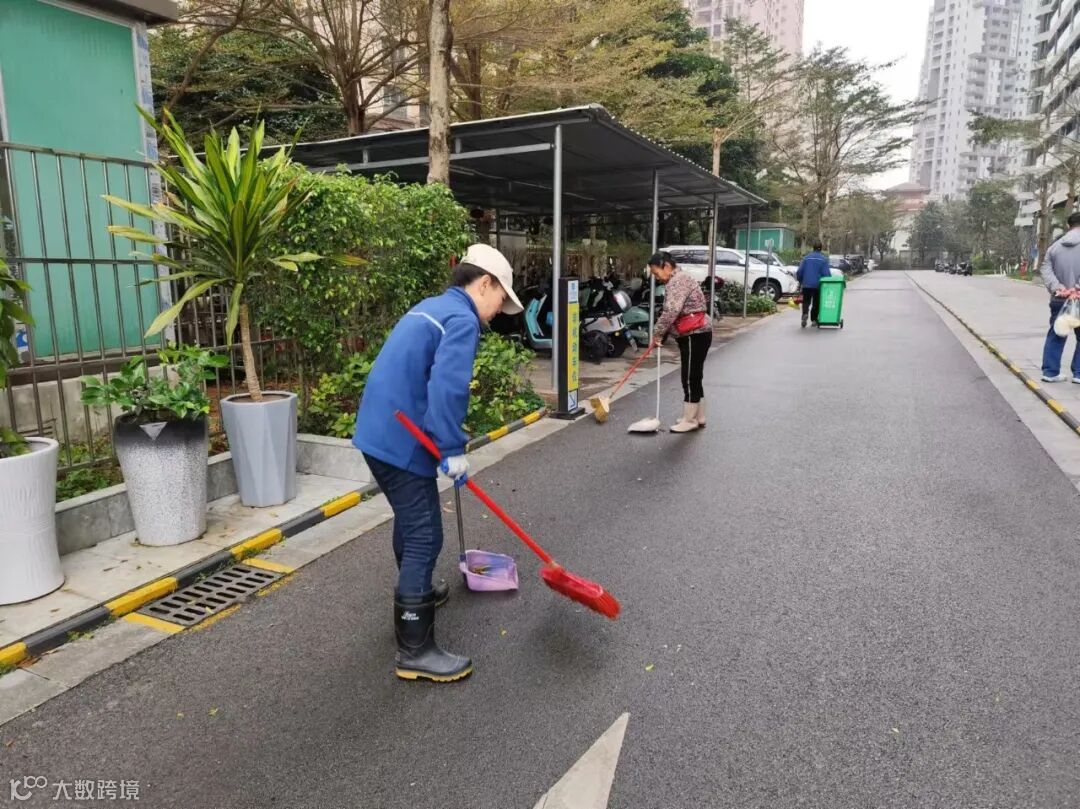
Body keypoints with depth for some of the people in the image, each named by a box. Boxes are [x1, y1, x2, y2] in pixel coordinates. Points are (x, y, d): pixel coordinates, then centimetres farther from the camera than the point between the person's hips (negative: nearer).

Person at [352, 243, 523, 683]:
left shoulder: (430, 307, 18)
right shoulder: (462, 319, -13)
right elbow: (447, 386, -27)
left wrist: (443, 444, 30)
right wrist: (454, 449, -20)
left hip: (379, 431, 10)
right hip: (402, 440, -10)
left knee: (410, 519, 27)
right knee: (424, 537, -4)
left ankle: (417, 592, 48)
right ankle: (415, 651, 3)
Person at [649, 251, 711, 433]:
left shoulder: (678, 281, -15)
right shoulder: (676, 281, 18)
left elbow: (671, 311, -26)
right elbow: (675, 313, 17)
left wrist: (656, 333, -18)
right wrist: (662, 335, 7)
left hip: (695, 336, -10)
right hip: (694, 335, 10)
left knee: (690, 379, -4)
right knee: (694, 378, 14)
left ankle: (689, 420, 3)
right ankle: (698, 418, 21)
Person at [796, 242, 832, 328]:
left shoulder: (806, 257, 2)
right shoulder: (824, 259, -4)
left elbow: (800, 271, 1)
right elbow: (827, 274, -8)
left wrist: (800, 281, 14)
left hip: (806, 285, 1)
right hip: (818, 285, -1)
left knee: (806, 301, 7)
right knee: (816, 303, 13)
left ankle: (805, 314, -20)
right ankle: (814, 319, 15)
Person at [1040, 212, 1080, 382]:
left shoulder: (1055, 246, 6)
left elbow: (1045, 269, -3)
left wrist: (1057, 287, -11)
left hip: (1059, 299, 4)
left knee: (1056, 335, 11)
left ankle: (1050, 372, 10)